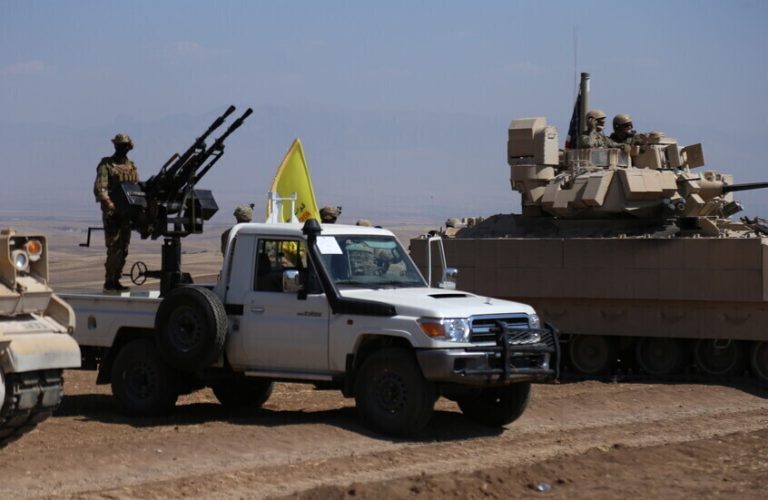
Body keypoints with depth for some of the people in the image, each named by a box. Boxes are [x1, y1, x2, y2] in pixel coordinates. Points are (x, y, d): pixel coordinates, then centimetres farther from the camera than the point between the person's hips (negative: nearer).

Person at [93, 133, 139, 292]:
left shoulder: (132, 167, 16)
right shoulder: (106, 165, -3)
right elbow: (100, 189, -14)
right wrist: (109, 205, -29)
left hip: (127, 212, 6)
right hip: (112, 213, -6)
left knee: (123, 249, 8)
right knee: (113, 247, -10)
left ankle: (115, 280, 15)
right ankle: (109, 281, -6)